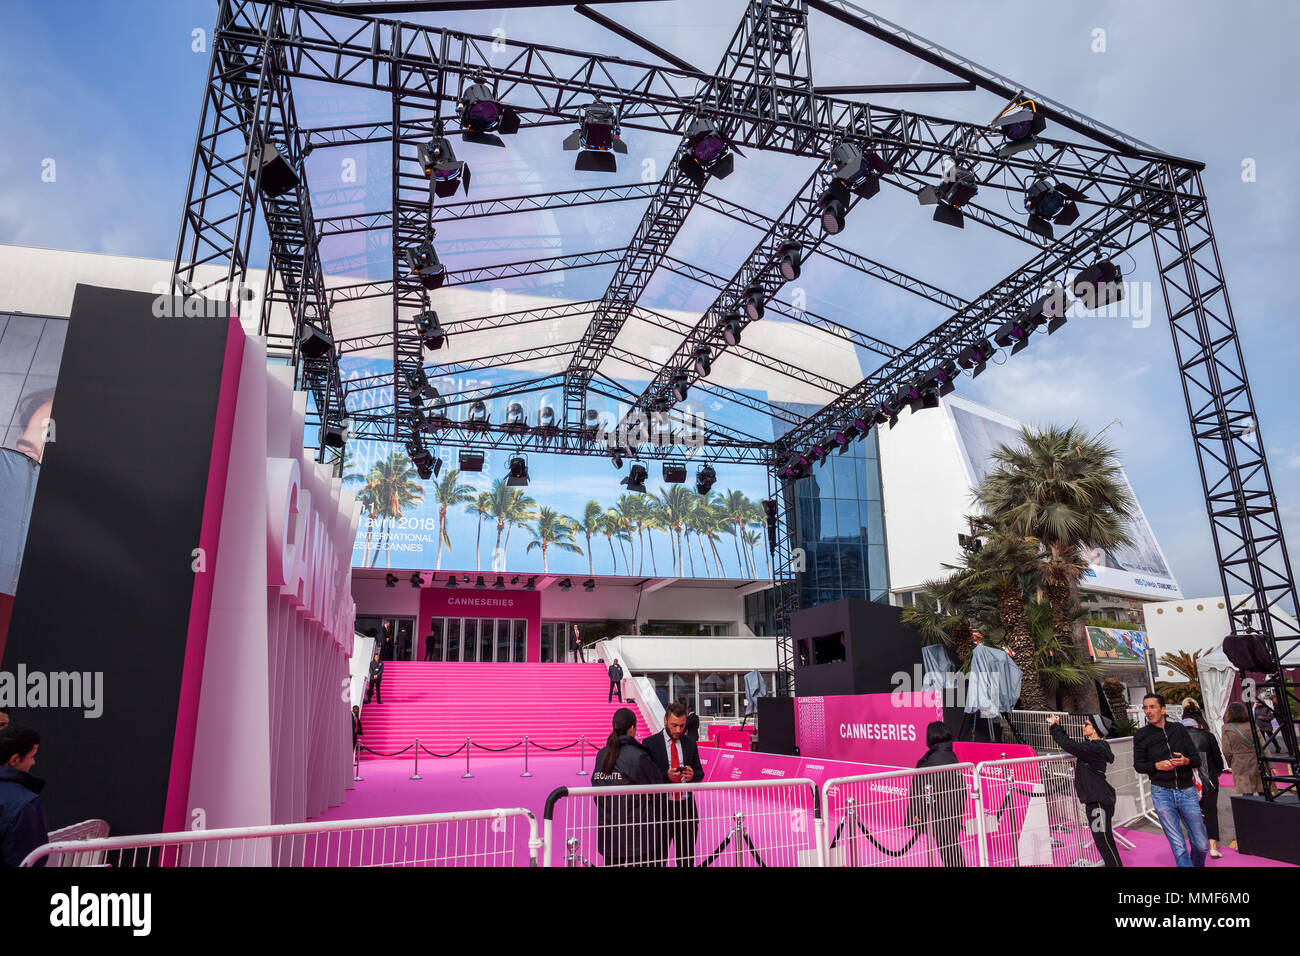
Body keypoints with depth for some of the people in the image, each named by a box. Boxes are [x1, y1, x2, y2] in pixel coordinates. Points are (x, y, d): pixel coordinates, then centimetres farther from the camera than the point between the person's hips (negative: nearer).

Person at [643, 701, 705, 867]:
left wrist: (692, 775, -10)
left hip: (686, 807, 4)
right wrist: (666, 776, -21)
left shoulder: (690, 744, 9)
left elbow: (700, 773, 13)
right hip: (662, 808, -3)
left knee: (687, 858, 10)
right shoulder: (650, 744, -4)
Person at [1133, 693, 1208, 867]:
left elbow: (1197, 759, 7)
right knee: (1178, 846, -4)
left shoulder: (1179, 729, 6)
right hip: (1162, 793, -2)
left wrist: (1186, 761, -15)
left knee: (1202, 845, 8)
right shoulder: (1141, 736, 2)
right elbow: (1138, 765, 7)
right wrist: (1157, 765, -11)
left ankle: (1198, 864, 36)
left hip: (1187, 791, 2)